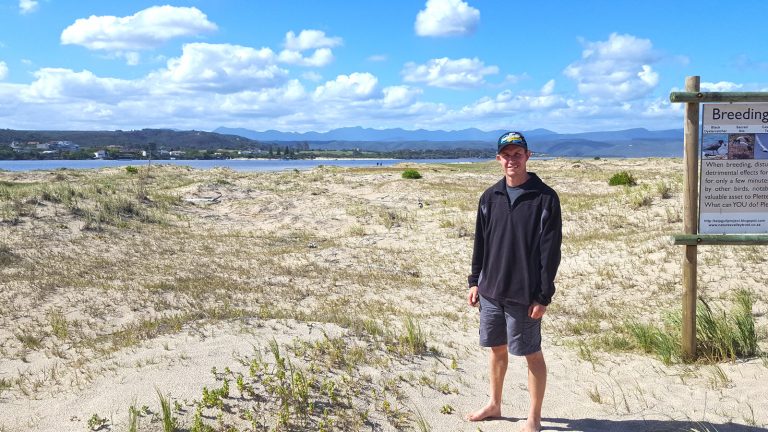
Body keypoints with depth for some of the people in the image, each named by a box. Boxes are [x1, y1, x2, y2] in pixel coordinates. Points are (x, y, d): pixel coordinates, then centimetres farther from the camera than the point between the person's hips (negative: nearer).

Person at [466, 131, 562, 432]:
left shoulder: (545, 198, -9)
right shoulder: (490, 197, 6)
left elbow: (550, 251, -10)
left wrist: (543, 296, -13)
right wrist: (475, 281, 9)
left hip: (524, 295, -5)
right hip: (490, 291, 5)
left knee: (532, 354, 6)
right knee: (497, 348, 17)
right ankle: (494, 405, 35)